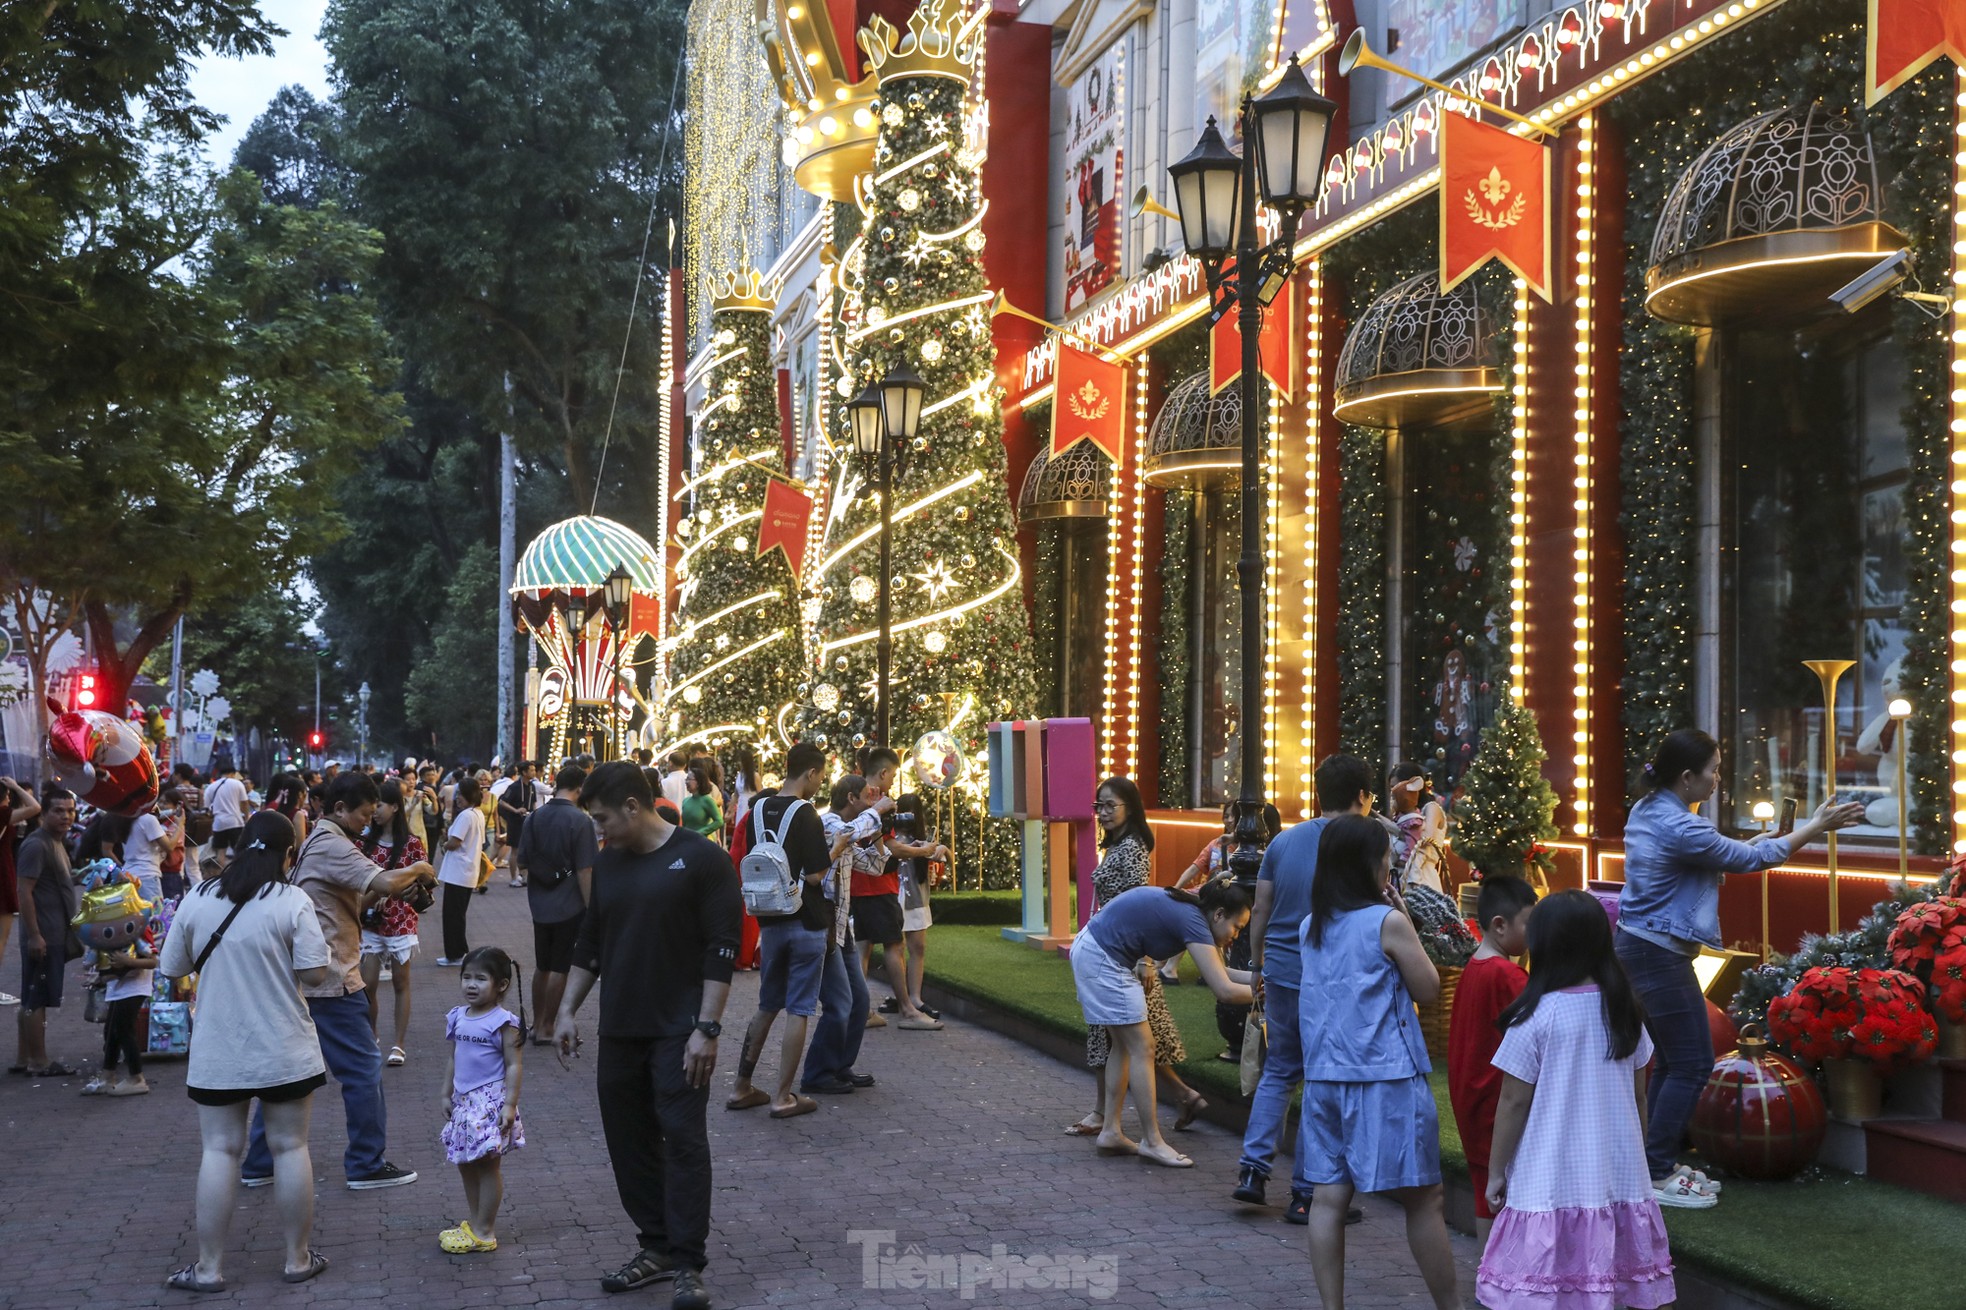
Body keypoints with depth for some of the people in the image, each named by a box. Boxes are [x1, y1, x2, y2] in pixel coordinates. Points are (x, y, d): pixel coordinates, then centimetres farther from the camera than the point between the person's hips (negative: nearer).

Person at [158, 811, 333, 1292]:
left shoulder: (197, 900, -2)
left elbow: (172, 968, 8)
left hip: (217, 1054, 2)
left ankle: (209, 1268, 10)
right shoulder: (293, 902, -11)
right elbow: (315, 974, -13)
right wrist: (328, 957, 7)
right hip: (284, 1053, -2)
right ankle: (298, 1259, 16)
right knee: (290, 1147, 8)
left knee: (220, 1151, 7)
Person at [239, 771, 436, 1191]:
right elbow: (386, 883, -28)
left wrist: (406, 884, 4)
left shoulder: (317, 841, 16)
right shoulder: (333, 846, -17)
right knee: (363, 1069, -1)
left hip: (300, 978, 10)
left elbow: (361, 894, 17)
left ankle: (259, 1164, 18)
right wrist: (417, 870, -9)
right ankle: (366, 1165, 6)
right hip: (331, 981, -10)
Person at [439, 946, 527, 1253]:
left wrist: (510, 1104, -18)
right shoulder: (457, 1018, 7)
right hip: (464, 1101, 7)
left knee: (487, 1165, -1)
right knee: (466, 1164, 14)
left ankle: (484, 1232, 6)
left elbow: (514, 1065, -13)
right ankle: (476, 1222, 27)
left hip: (491, 1102, -7)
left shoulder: (504, 1023, -13)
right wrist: (448, 1095, 15)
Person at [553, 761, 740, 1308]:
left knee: (683, 1139, -6)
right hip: (619, 1031, 6)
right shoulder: (608, 863, 11)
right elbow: (590, 944, 19)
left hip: (679, 1032, -6)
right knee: (629, 1139, 9)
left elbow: (721, 950, -11)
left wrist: (707, 1027, -16)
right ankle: (655, 1246, 20)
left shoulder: (701, 859, -9)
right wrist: (567, 1010, 12)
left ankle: (687, 1263, -2)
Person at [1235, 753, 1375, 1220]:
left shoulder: (1283, 840, 6)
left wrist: (1257, 966, 20)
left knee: (1279, 1071, 20)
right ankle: (1305, 1193, 10)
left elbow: (1260, 911, 10)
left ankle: (1253, 1168, 10)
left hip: (1280, 972, 5)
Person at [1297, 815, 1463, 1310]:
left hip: (1325, 1077, 6)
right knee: (1422, 1197, 5)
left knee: (1328, 1197, 5)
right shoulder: (1388, 922, -10)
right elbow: (1427, 989, -1)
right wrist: (1402, 917, 3)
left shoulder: (1311, 928, 8)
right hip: (1386, 1079, -6)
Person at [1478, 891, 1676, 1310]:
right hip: (1619, 1176, 5)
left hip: (1553, 1178, -5)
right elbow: (1638, 1095, 12)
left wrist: (1495, 1171, 2)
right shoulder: (1624, 1010, 4)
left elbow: (1513, 1104, -8)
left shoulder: (1536, 1018, -12)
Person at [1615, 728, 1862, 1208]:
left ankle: (1659, 1162, 24)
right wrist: (1817, 826, -4)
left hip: (1637, 946, 10)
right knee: (1693, 1063, -1)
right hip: (1661, 956, -10)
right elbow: (1750, 859, -12)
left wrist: (1752, 846, 16)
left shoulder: (1646, 811, 7)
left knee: (1672, 1059, 17)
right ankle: (1658, 1176, 4)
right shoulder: (1681, 828, -22)